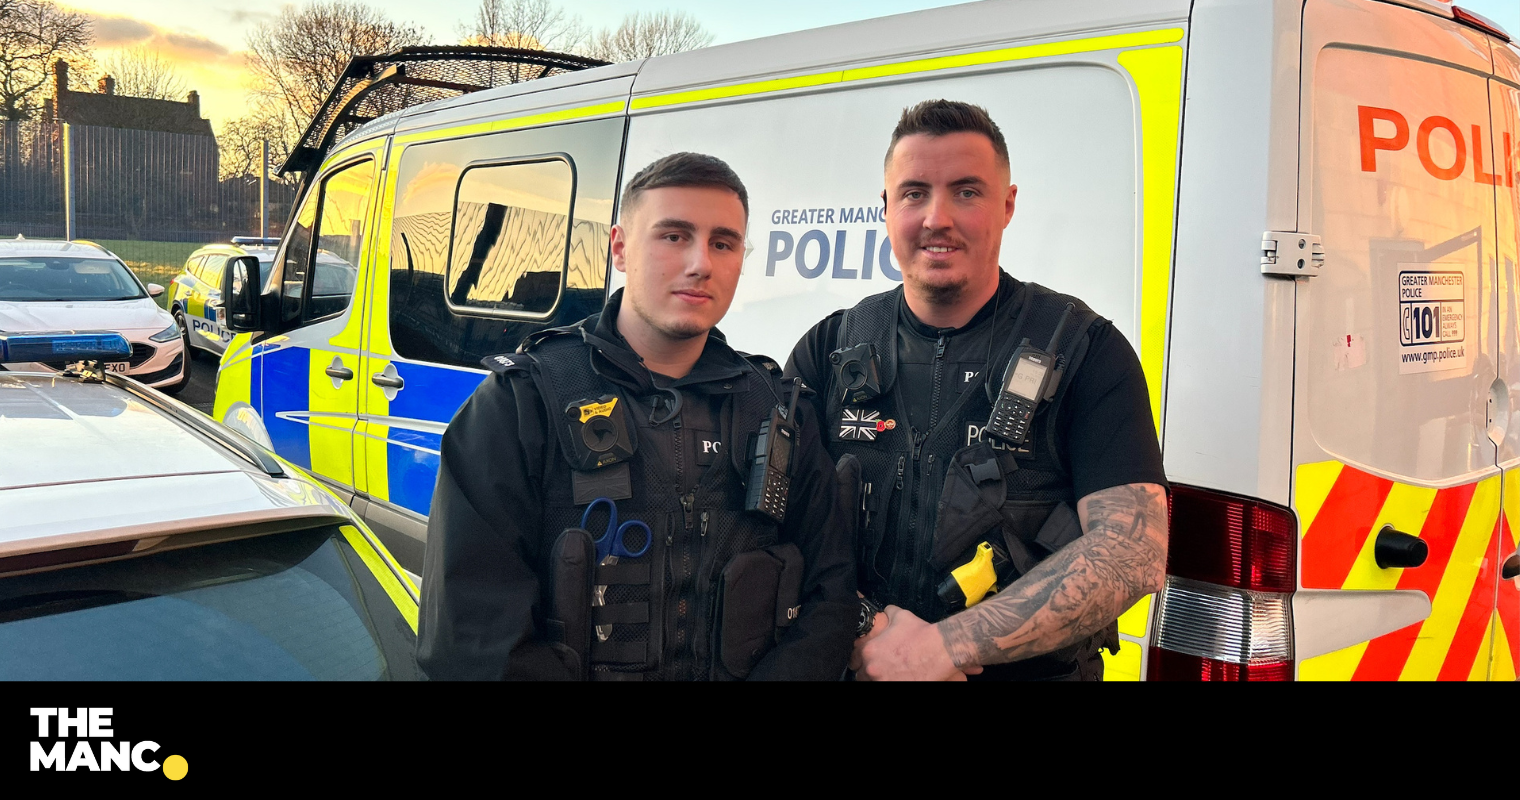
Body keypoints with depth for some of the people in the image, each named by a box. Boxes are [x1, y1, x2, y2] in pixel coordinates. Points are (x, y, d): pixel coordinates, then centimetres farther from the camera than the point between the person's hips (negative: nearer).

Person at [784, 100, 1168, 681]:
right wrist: (860, 635, -21)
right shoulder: (828, 350, -2)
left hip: (1033, 674, -2)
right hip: (847, 666, 2)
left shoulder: (1086, 350, -10)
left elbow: (1134, 552, -19)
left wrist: (945, 646, -25)